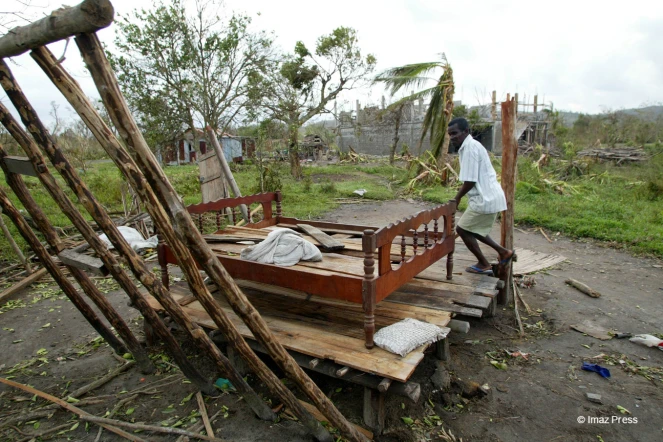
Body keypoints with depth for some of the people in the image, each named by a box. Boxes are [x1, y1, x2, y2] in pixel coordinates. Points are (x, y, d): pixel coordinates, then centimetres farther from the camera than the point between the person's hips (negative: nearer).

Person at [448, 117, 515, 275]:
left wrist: (457, 198, -8)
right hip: (490, 197, 10)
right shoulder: (472, 146, 14)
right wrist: (461, 192, 17)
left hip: (485, 199, -10)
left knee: (462, 229, 1)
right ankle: (503, 252, 28)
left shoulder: (470, 147, -17)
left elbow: (470, 180, -21)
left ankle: (483, 265, 13)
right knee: (472, 229, 22)